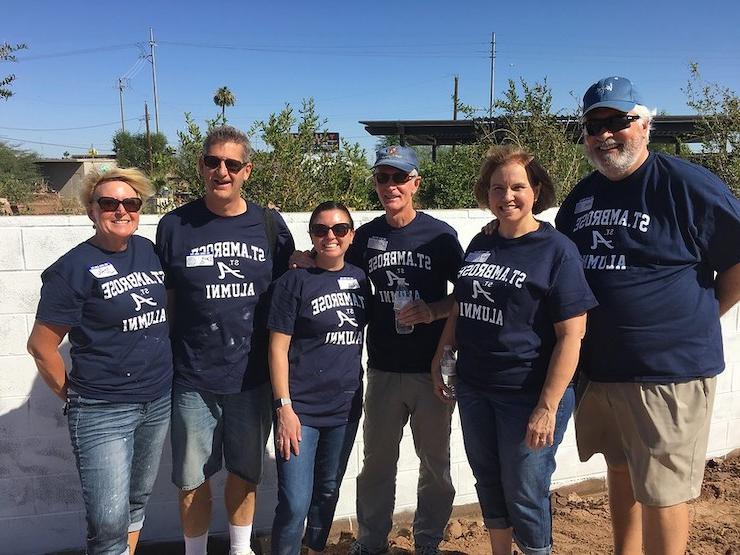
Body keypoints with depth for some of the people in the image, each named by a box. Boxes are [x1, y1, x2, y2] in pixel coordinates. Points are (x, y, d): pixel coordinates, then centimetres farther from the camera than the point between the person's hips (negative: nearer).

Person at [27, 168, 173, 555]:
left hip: (159, 402, 6)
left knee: (138, 499, 20)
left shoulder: (149, 251, 3)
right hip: (102, 412, -5)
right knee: (109, 523, -1)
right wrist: (75, 397, 0)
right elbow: (41, 346, -8)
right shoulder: (73, 268, -12)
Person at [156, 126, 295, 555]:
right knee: (194, 478, 11)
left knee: (245, 472, 17)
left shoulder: (269, 225, 0)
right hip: (193, 379, -1)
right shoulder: (175, 226, -3)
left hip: (253, 375, 1)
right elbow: (164, 299, 4)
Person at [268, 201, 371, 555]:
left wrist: (362, 395, 13)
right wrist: (284, 407, -15)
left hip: (345, 407, 5)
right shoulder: (294, 282, -8)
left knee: (328, 492, 19)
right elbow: (278, 348, -10)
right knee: (295, 504, -6)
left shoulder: (360, 279, 6)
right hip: (301, 409, -5)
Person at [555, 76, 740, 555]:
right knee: (620, 473, 21)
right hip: (598, 367, 7)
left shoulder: (686, 184, -12)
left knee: (661, 491, 4)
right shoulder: (581, 197, 8)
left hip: (668, 370, -6)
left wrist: (696, 320, -4)